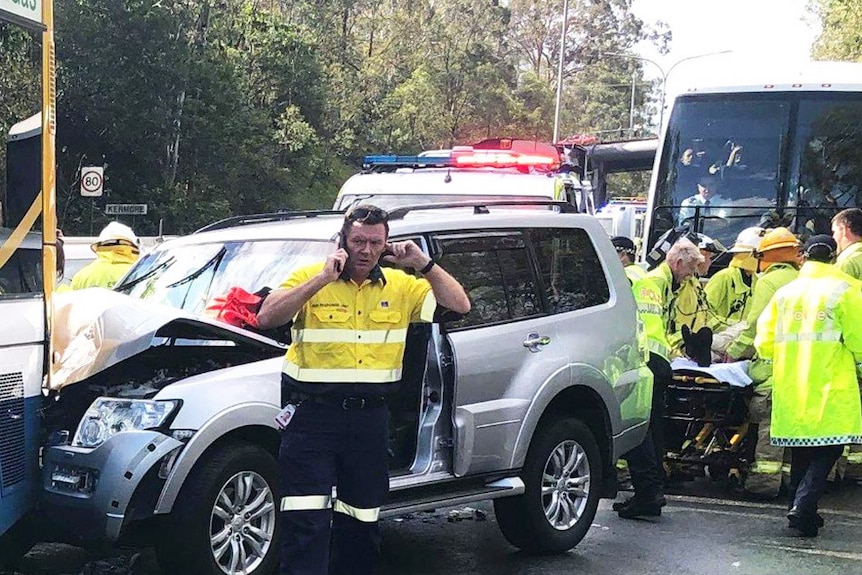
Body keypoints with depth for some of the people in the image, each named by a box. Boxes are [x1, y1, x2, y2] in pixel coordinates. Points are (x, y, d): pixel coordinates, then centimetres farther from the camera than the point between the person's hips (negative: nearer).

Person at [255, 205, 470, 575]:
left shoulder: (401, 285, 7)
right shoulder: (310, 278, -2)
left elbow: (459, 305, 4)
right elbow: (267, 317, -16)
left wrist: (423, 264, -6)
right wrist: (323, 278, -21)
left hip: (369, 418, 4)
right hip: (312, 415, -4)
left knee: (361, 518, 16)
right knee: (306, 521, -8)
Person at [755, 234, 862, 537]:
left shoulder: (785, 292, 8)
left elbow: (764, 342, 7)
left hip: (790, 388, 5)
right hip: (830, 388, -5)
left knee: (801, 451, 16)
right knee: (827, 450, 0)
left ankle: (801, 511, 21)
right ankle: (803, 507, -15)